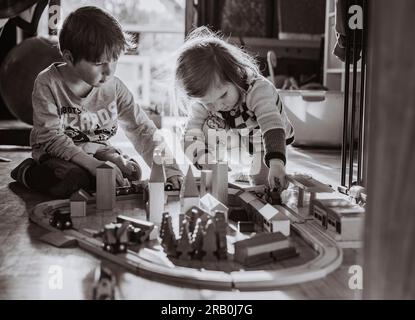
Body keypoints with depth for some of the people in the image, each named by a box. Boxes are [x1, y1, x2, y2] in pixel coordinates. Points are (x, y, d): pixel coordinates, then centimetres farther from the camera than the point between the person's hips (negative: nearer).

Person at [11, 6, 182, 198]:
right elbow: (50, 137, -22)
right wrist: (92, 164, -33)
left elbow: (142, 129, -5)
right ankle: (28, 172, -4)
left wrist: (168, 168, -18)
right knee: (72, 180, -34)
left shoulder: (114, 86, -8)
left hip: (97, 150, 4)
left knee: (131, 171, -21)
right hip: (57, 153, -3)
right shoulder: (48, 83, -18)